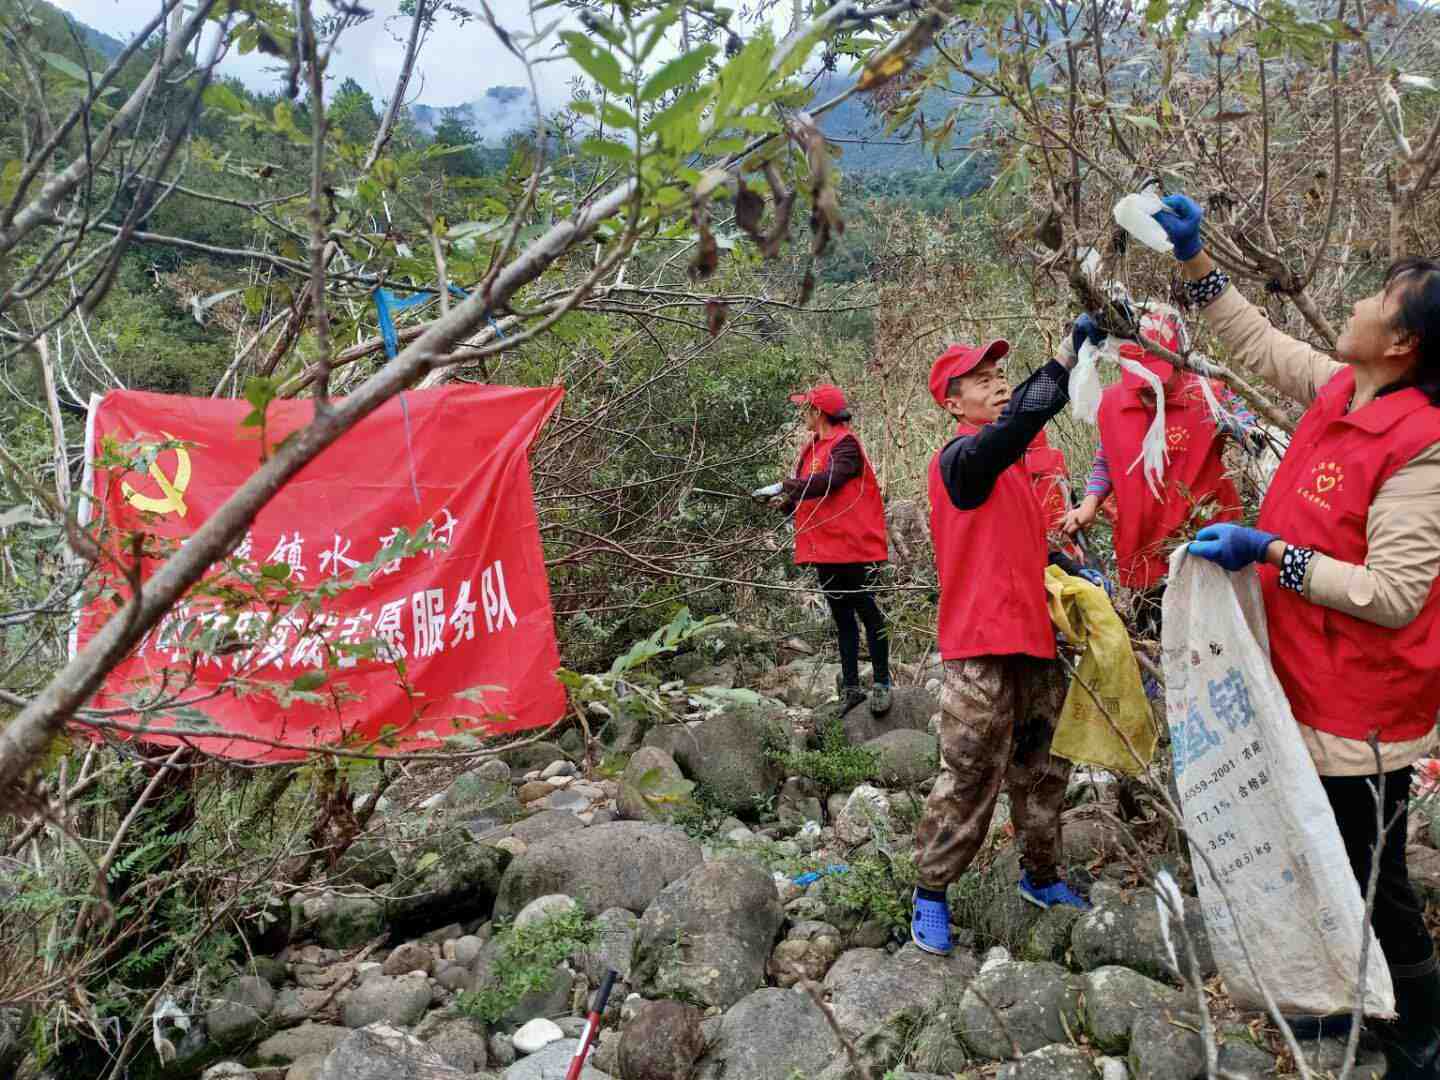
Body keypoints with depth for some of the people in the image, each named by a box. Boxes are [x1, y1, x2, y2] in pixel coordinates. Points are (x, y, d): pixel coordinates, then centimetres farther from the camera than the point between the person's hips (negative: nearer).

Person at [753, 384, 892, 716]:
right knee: (842, 617, 12)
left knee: (867, 612, -1)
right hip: (825, 546, 9)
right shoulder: (814, 447, 15)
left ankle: (881, 683, 9)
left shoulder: (846, 444, -10)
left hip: (853, 543, -9)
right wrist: (786, 501, -5)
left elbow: (828, 481, -26)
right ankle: (851, 687, 20)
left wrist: (784, 486, -25)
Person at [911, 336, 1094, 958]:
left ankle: (1041, 877, 34)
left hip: (1032, 638, 9)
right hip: (982, 651, -9)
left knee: (1042, 769, 17)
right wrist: (1069, 352, -32)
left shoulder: (1010, 459, 16)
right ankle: (930, 894, 12)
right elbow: (1024, 416, -32)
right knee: (970, 778, -3)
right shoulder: (961, 457, -12)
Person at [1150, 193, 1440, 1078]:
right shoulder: (1340, 390, -1)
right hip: (1313, 687, 9)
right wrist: (1195, 259, 11)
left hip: (1362, 709, -9)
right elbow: (1259, 343, 15)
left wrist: (1271, 554, -30)